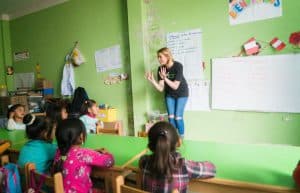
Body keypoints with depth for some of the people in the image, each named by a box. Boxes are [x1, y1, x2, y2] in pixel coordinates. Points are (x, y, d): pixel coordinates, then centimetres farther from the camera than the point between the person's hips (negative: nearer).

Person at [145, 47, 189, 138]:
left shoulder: (178, 66, -27)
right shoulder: (160, 69, -15)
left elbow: (175, 86, -29)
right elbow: (160, 88, -18)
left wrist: (165, 78, -42)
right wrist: (152, 80, -33)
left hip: (181, 93, -4)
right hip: (169, 94, 4)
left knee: (178, 117, -6)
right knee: (171, 117, 3)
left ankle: (181, 138, 14)